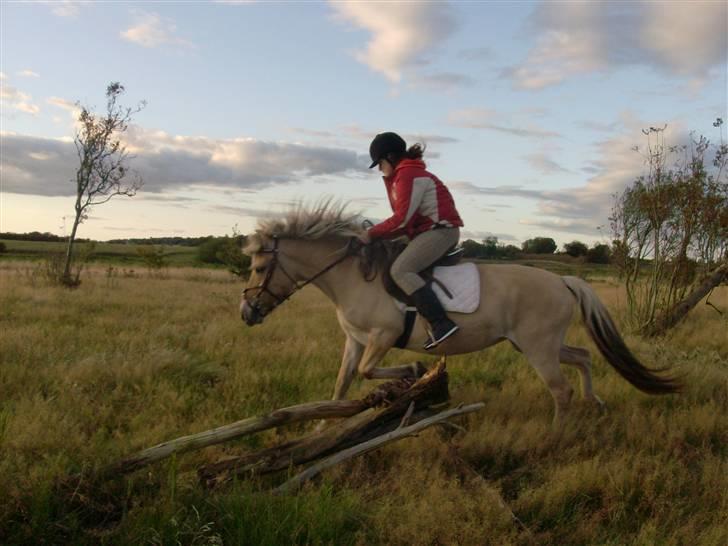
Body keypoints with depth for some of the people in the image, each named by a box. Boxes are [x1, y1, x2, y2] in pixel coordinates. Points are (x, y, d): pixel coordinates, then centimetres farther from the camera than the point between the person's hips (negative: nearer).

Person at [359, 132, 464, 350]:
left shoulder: (408, 175, -12)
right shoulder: (404, 175, 20)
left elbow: (402, 218, -18)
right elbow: (404, 219, 16)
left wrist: (372, 234, -9)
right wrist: (377, 233, 5)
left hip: (440, 230, -11)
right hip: (428, 229, 11)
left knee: (400, 270, -25)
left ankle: (441, 324, -33)